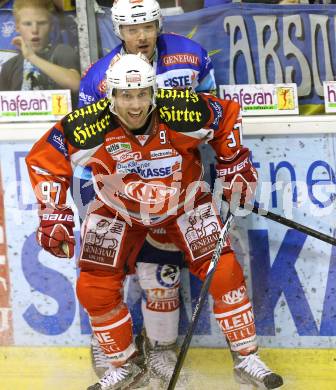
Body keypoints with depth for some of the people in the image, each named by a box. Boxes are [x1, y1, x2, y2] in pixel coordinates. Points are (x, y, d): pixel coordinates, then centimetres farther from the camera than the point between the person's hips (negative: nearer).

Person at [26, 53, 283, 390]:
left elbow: (227, 115, -8)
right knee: (94, 288, -7)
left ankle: (247, 359, 7)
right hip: (118, 210, 1)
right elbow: (44, 160, -15)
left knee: (223, 271, -11)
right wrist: (53, 215, -17)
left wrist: (234, 166, -1)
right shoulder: (88, 127, -30)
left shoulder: (182, 112, -29)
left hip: (184, 203, 0)